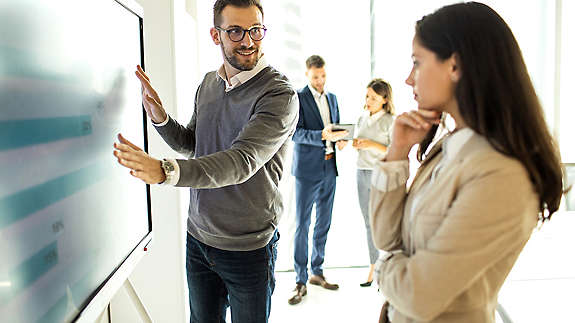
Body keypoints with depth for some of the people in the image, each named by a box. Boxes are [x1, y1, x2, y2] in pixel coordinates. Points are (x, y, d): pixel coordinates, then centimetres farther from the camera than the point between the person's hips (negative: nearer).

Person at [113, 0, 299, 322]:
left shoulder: (279, 94, -19)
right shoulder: (208, 84, 4)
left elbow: (242, 161, -31)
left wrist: (165, 171, -44)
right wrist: (160, 118, -4)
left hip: (248, 248, -6)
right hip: (198, 237, 6)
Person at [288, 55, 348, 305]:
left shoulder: (332, 98, 14)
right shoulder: (298, 97, -6)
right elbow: (296, 133, -14)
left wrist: (340, 139, -2)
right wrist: (322, 136, -28)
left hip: (329, 168, 7)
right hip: (307, 169, -6)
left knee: (323, 224, 13)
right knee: (302, 225, -1)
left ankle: (317, 272, 28)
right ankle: (300, 282, 8)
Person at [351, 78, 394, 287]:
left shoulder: (390, 122, -7)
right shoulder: (362, 119, 12)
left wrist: (374, 145, -19)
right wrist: (356, 144, -1)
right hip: (362, 174, 6)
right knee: (369, 223, 11)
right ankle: (373, 268, 21)